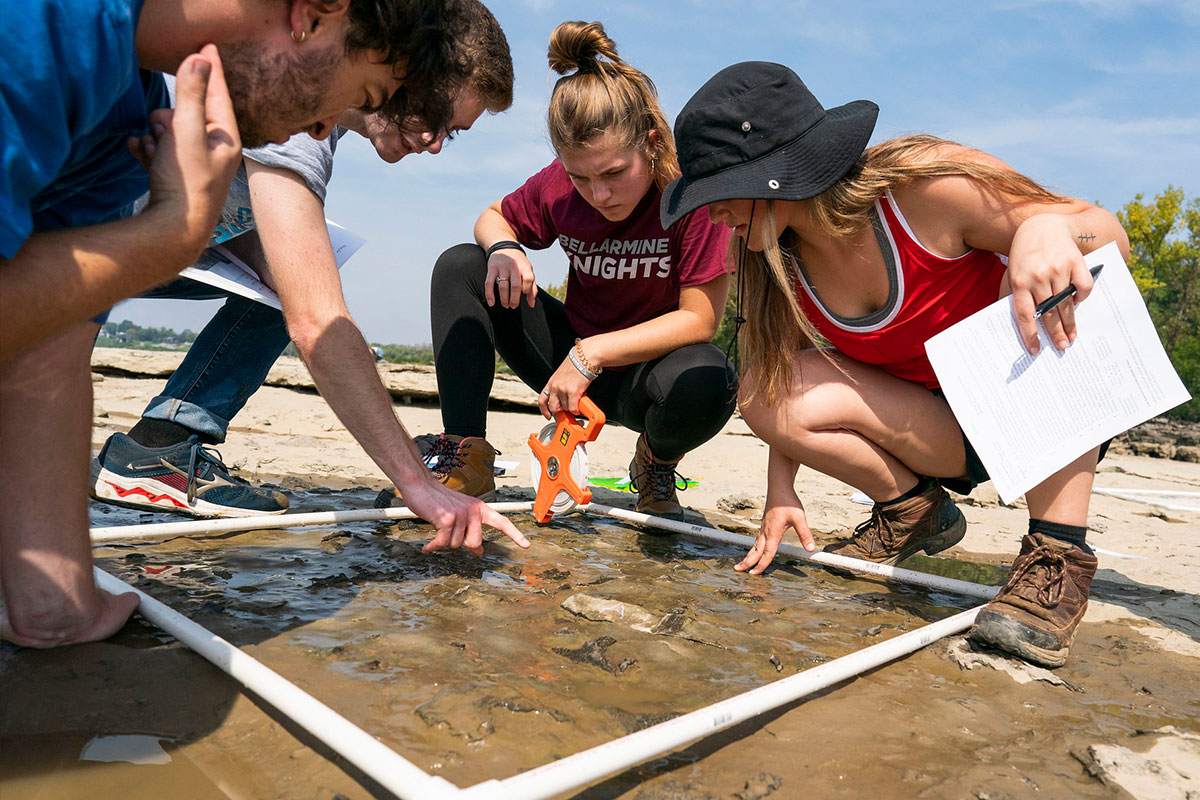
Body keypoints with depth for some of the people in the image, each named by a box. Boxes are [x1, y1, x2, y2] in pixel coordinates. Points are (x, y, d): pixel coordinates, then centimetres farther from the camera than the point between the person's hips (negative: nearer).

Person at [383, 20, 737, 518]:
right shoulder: (558, 185, -9)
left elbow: (699, 319, -22)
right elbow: (493, 217, 10)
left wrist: (591, 354, -27)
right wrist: (503, 248, -16)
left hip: (645, 372, -3)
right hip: (575, 361, 4)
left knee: (708, 380, -40)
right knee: (459, 267, -12)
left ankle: (657, 463, -1)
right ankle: (465, 460, -13)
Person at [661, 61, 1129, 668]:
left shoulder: (926, 184, -26)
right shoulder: (777, 260, -11)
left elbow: (1112, 235, -18)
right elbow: (778, 379, -1)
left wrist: (1047, 226, -40)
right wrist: (781, 492, -8)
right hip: (942, 429, 3)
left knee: (1035, 285, -34)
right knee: (771, 398, -20)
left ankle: (1057, 553, -25)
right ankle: (911, 509, 6)